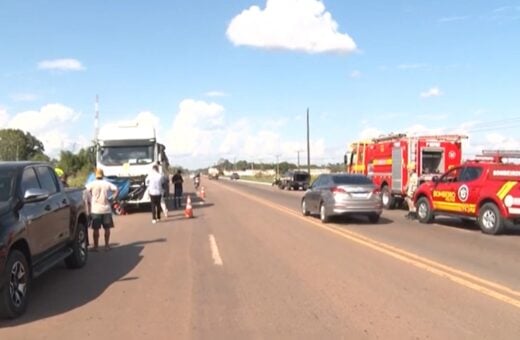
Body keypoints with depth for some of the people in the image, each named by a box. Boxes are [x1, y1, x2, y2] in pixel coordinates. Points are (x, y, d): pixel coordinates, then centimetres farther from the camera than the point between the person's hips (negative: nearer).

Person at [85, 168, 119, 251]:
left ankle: (95, 246, 5)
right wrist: (111, 198, 4)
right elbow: (116, 190, -4)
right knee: (107, 228, 10)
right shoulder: (107, 184, 4)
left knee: (96, 229, 3)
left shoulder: (92, 184, -2)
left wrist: (89, 199, -4)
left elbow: (85, 190, -16)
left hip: (96, 209, -2)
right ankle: (107, 245, 14)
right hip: (106, 209, 2)